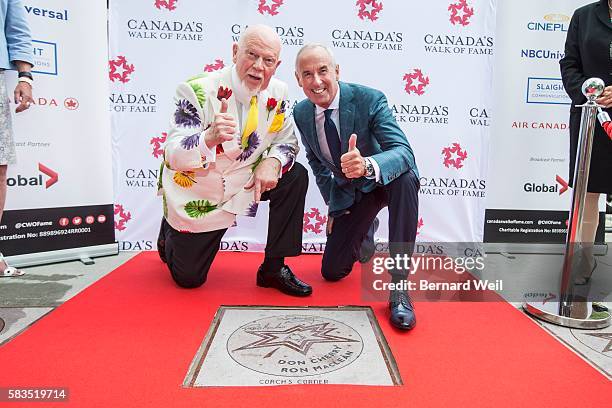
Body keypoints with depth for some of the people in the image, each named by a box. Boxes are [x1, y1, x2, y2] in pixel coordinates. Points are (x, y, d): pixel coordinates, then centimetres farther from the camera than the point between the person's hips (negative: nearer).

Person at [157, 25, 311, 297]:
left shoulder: (276, 93, -9)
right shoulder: (198, 91, -24)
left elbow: (287, 140, 0)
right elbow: (173, 157, -29)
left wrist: (272, 161, -24)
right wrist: (210, 137, -51)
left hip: (243, 183, 4)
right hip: (195, 197, -4)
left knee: (295, 176, -16)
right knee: (189, 278, 5)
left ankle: (274, 268, -5)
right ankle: (170, 235, 42)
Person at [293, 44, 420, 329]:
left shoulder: (369, 99, -22)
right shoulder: (301, 113, -7)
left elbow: (403, 151, -34)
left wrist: (366, 165, -55)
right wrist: (334, 205, 4)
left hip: (385, 181, -4)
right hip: (347, 193, 4)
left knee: (406, 178, -40)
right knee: (332, 272, 2)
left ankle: (398, 286, -30)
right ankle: (365, 234, 38)